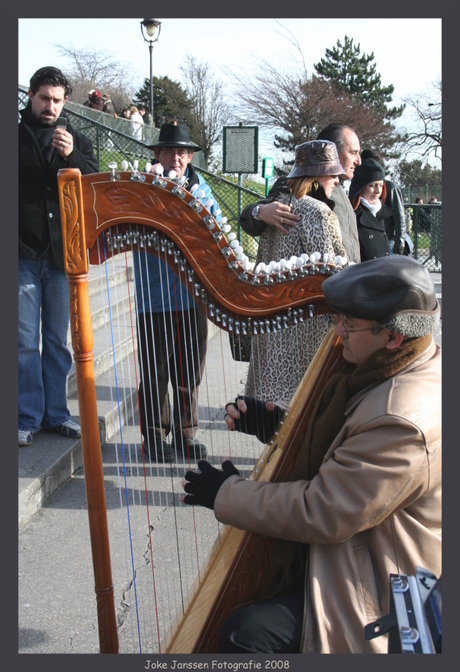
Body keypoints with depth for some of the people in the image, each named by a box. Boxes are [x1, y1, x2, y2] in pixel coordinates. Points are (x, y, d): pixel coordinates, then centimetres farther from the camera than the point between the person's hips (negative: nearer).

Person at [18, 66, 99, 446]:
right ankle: (28, 418, 8)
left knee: (58, 340, 9)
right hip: (25, 254, -2)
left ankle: (56, 413, 19)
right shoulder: (18, 136, 6)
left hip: (62, 254, 2)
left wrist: (72, 156, -16)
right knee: (26, 340, -1)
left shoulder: (78, 142, 12)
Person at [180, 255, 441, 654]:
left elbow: (320, 514, -28)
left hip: (379, 593, -10)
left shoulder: (405, 423, -33)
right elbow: (338, 438, 14)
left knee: (247, 633, -19)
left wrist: (226, 494, -16)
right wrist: (272, 421, -1)